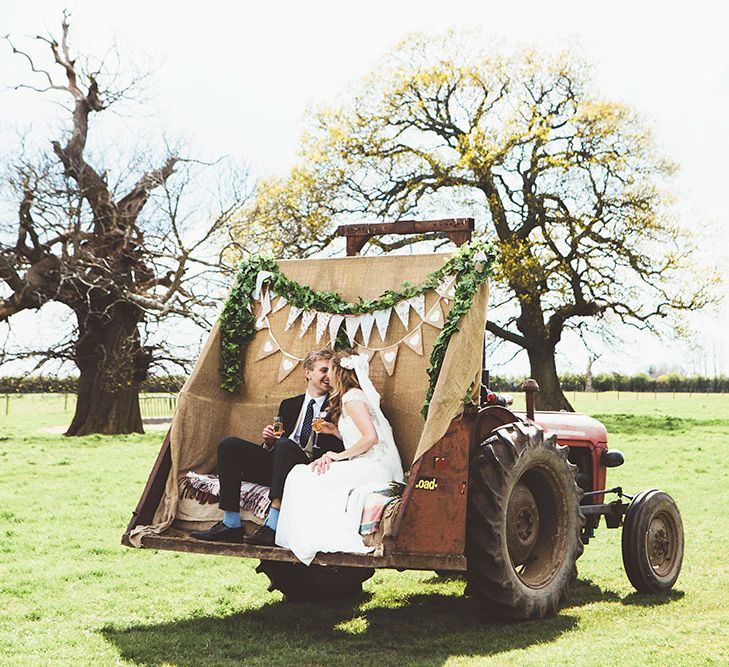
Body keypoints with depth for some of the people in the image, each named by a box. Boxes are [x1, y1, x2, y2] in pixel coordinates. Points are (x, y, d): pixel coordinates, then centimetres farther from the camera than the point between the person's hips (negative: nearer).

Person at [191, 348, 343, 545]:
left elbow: (340, 450, -1)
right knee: (229, 445, -12)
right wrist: (270, 441, -2)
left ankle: (272, 527, -41)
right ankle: (230, 525, -19)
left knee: (285, 445, -36)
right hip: (277, 465, 5)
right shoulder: (289, 404, 24)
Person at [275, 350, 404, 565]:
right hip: (369, 466, 10)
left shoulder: (352, 397, -10)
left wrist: (339, 455, -13)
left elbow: (371, 437, -21)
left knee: (303, 478, -13)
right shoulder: (356, 395, 22)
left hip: (372, 466, -10)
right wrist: (333, 430, 15)